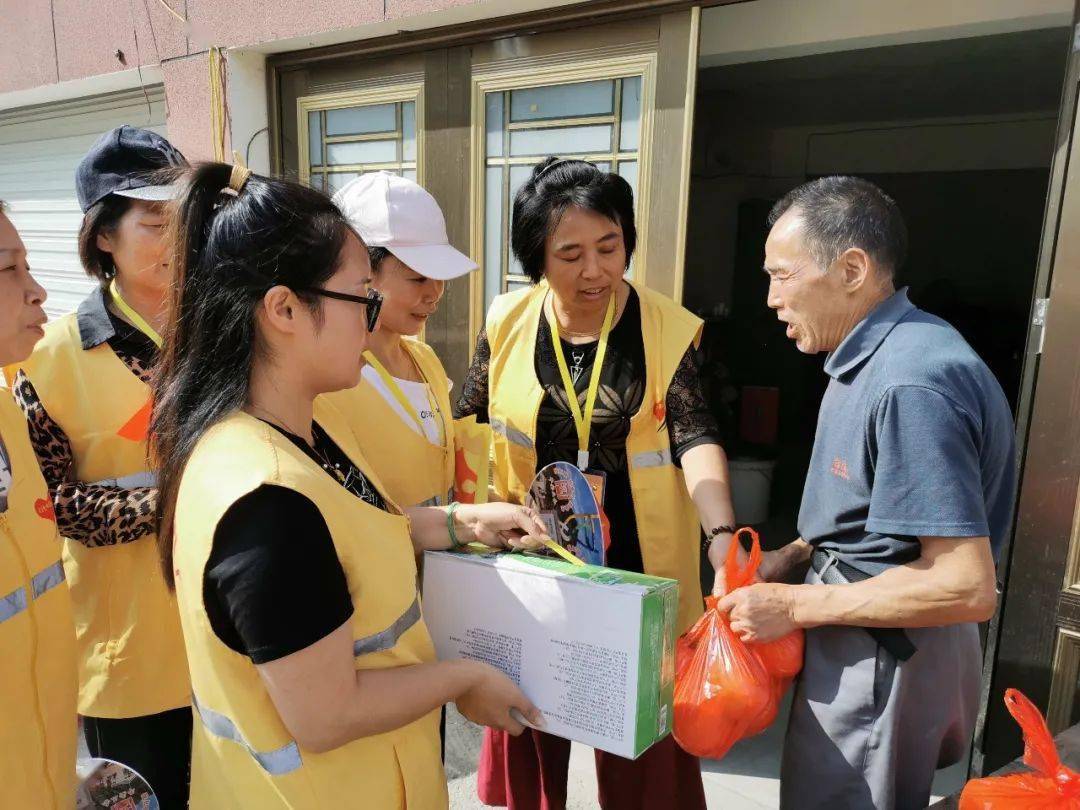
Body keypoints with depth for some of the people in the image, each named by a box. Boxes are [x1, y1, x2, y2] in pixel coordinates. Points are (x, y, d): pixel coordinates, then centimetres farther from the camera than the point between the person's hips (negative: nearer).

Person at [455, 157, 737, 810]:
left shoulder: (668, 329, -8)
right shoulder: (508, 322, -3)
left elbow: (695, 437, -14)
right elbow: (468, 424, 7)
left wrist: (721, 535, -29)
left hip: (637, 567, -1)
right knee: (529, 734, 18)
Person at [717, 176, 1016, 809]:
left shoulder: (911, 384, -27)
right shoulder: (874, 357, 5)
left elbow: (967, 584, -28)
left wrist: (793, 606, -22)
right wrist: (792, 558, 3)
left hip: (886, 657, -9)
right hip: (871, 645, 9)